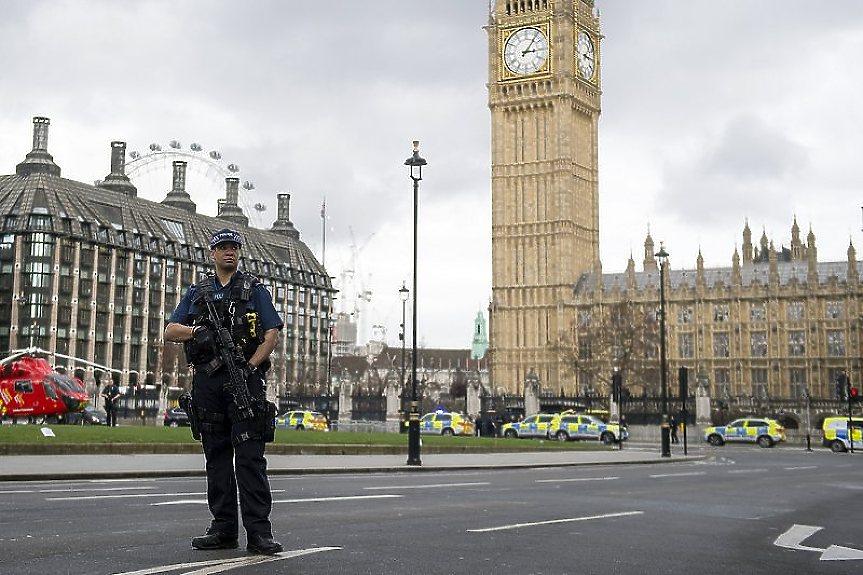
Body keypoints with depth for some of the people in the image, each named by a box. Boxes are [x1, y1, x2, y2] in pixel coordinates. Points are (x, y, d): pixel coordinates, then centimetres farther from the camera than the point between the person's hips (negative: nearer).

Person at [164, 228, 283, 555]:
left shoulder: (254, 290, 11)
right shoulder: (197, 293, 19)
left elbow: (272, 335, 3)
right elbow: (170, 331, 11)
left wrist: (250, 366, -12)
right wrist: (197, 331, -10)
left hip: (244, 379, -3)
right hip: (207, 381, 4)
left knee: (250, 455, -10)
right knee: (217, 456, 6)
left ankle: (258, 531, -12)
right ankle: (223, 529, 11)